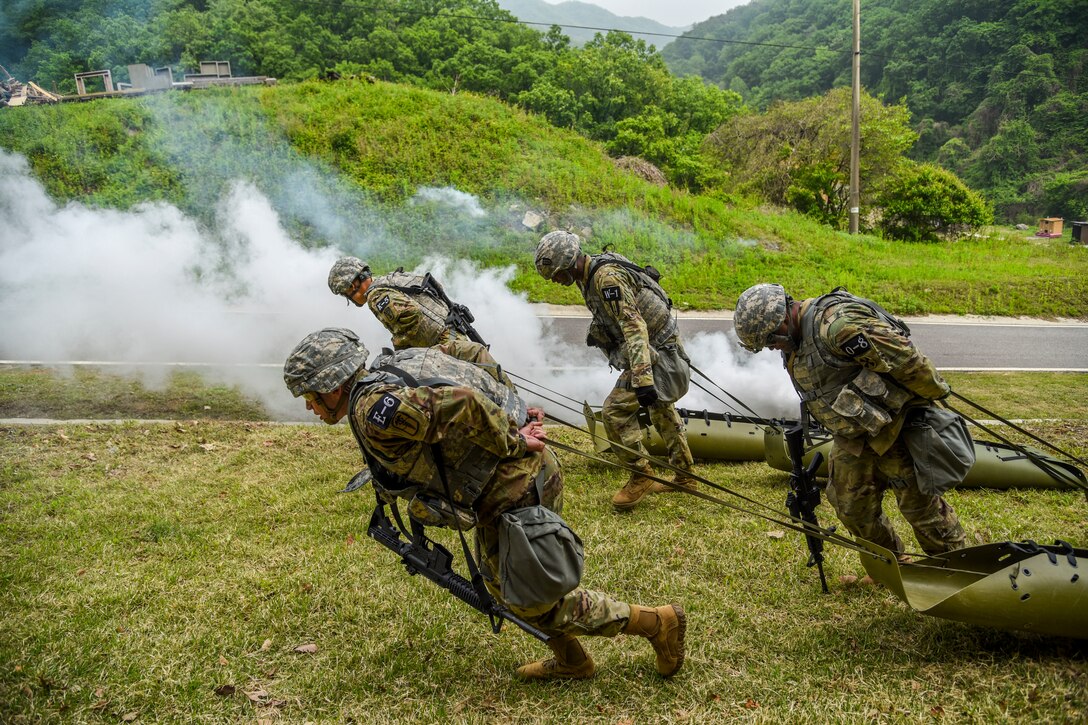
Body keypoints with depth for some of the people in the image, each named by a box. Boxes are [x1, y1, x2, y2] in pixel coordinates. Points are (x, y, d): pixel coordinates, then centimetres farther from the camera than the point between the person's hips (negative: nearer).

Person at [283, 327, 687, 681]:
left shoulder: (373, 411, -21)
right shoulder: (382, 388, 11)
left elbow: (461, 404, -31)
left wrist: (513, 444, -18)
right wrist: (512, 432, 8)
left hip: (516, 487, -10)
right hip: (522, 474, 10)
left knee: (529, 600, 8)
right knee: (499, 579, 26)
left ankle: (658, 622, 17)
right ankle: (570, 660, 39)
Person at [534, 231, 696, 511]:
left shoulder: (606, 278, -26)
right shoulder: (589, 276, 5)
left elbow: (634, 326, -35)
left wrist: (642, 378, -41)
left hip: (657, 355, -11)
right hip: (663, 348, 11)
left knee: (616, 411, -15)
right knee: (660, 409, 24)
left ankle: (640, 477, -1)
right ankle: (684, 477, 38)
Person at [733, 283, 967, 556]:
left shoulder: (836, 324, -27)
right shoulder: (794, 344, 5)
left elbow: (903, 356, -26)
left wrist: (934, 393, -14)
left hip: (893, 424, -9)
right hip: (852, 437, 9)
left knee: (918, 501, 3)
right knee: (851, 508, 12)